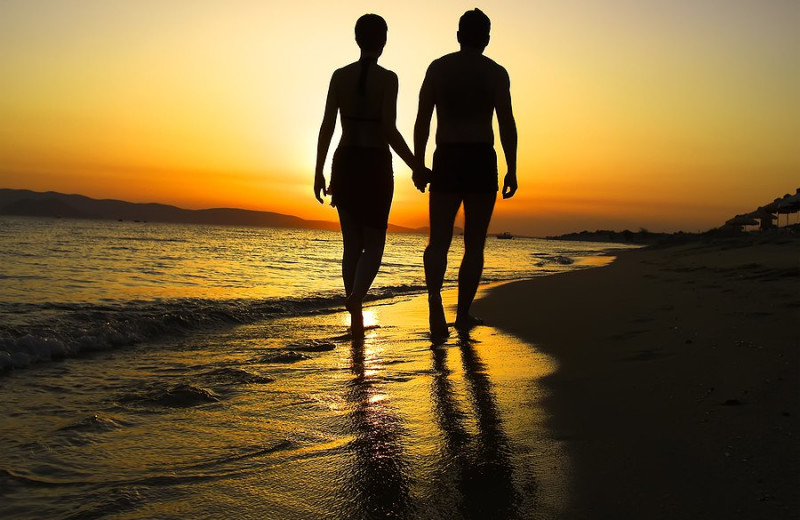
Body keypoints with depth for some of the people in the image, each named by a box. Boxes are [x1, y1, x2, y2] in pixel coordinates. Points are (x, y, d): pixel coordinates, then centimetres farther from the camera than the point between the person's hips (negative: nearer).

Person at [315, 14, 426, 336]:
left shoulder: (339, 76, 4)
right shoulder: (387, 78, -7)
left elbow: (327, 127, 1)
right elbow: (389, 130, -14)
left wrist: (318, 173, 6)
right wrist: (417, 167, -6)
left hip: (345, 164, 4)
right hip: (376, 166, -3)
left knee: (352, 243, 12)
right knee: (374, 244, 6)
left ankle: (356, 318, 14)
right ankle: (355, 296, -21)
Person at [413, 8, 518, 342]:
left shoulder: (437, 68, 8)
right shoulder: (496, 72, 3)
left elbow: (422, 120, 3)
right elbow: (507, 123, -6)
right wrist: (512, 170, -3)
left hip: (446, 162, 1)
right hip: (482, 163, -1)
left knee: (439, 242, 2)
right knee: (474, 245, 9)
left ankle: (434, 297, -25)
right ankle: (462, 314, 15)